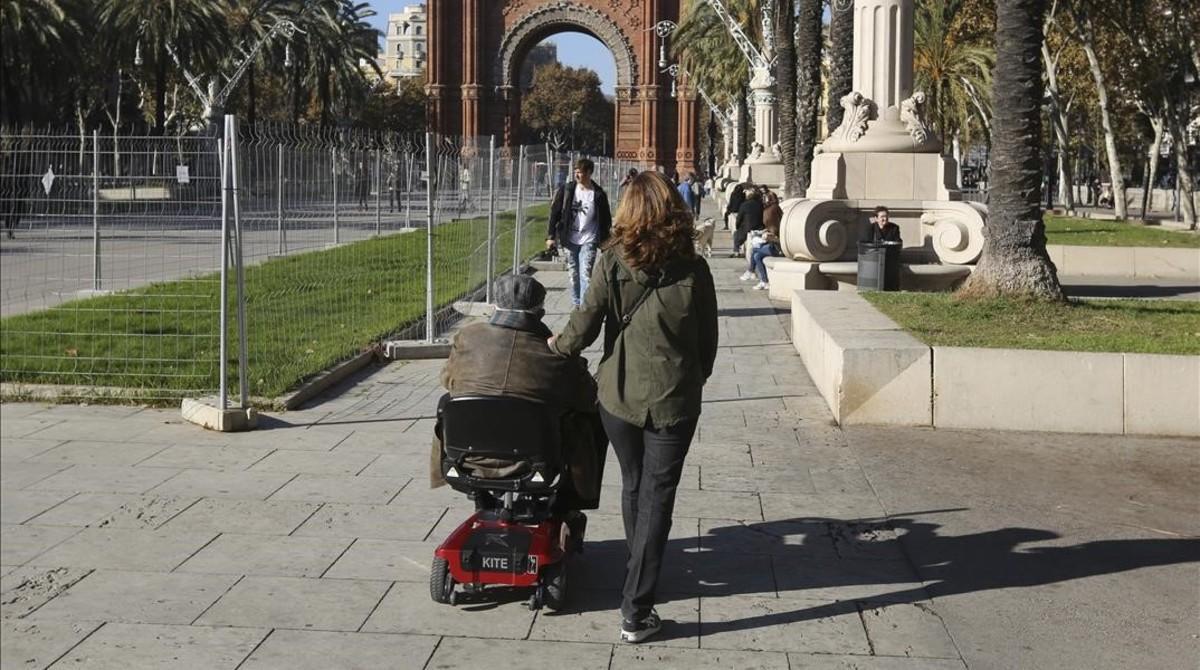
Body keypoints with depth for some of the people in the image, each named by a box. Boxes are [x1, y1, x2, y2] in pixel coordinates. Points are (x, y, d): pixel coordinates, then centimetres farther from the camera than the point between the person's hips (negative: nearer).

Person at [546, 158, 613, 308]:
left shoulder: (598, 194, -5)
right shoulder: (566, 190, -1)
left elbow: (605, 220, 3)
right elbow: (555, 213, 3)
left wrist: (604, 241, 3)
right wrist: (551, 236, -1)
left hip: (588, 241, -3)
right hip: (570, 239, 3)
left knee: (585, 274, -11)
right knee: (573, 274, 11)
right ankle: (576, 305, 24)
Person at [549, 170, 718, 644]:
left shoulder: (612, 262, -9)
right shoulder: (692, 268, -8)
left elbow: (586, 324, -7)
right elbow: (708, 338, -1)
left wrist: (559, 346, 14)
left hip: (619, 395, 1)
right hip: (674, 401, -1)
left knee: (633, 486, 22)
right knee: (657, 498, 4)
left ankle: (641, 571, 42)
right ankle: (636, 611, 0)